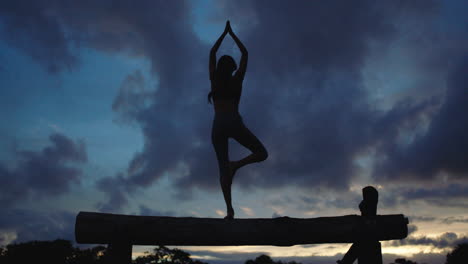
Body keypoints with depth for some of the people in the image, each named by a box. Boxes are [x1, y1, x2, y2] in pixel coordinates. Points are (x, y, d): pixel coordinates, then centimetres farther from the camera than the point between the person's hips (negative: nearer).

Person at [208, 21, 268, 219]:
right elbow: (245, 54, 22)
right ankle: (236, 165, -20)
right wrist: (232, 34, 30)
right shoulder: (237, 79, 12)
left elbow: (212, 53, 26)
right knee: (262, 153, 10)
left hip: (217, 126, 2)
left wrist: (224, 33, 34)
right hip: (234, 123, -2)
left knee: (222, 167, 0)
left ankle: (229, 209, -15)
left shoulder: (214, 79, 15)